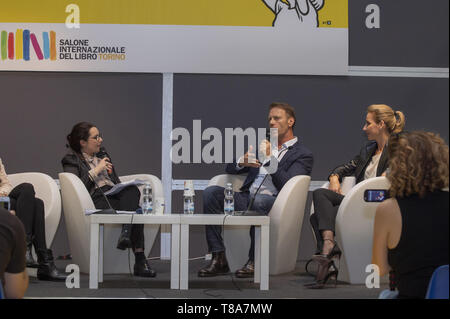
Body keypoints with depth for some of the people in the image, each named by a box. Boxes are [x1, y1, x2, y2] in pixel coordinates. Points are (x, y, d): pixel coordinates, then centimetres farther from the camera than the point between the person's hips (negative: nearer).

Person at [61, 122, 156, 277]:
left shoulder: (102, 154, 29)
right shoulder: (71, 160, 10)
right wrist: (96, 170, -4)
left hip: (115, 195, 6)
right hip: (97, 199, -6)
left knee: (133, 189, -34)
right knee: (136, 211, -33)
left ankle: (126, 233, -45)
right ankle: (140, 261, -39)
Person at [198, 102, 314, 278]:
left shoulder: (302, 154, 8)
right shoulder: (264, 145, 26)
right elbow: (230, 168, 22)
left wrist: (270, 158, -14)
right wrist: (243, 162, -2)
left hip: (273, 201, -6)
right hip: (247, 197, 6)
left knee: (259, 201, -39)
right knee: (211, 193, -18)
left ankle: (255, 261, -26)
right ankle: (219, 259, -22)